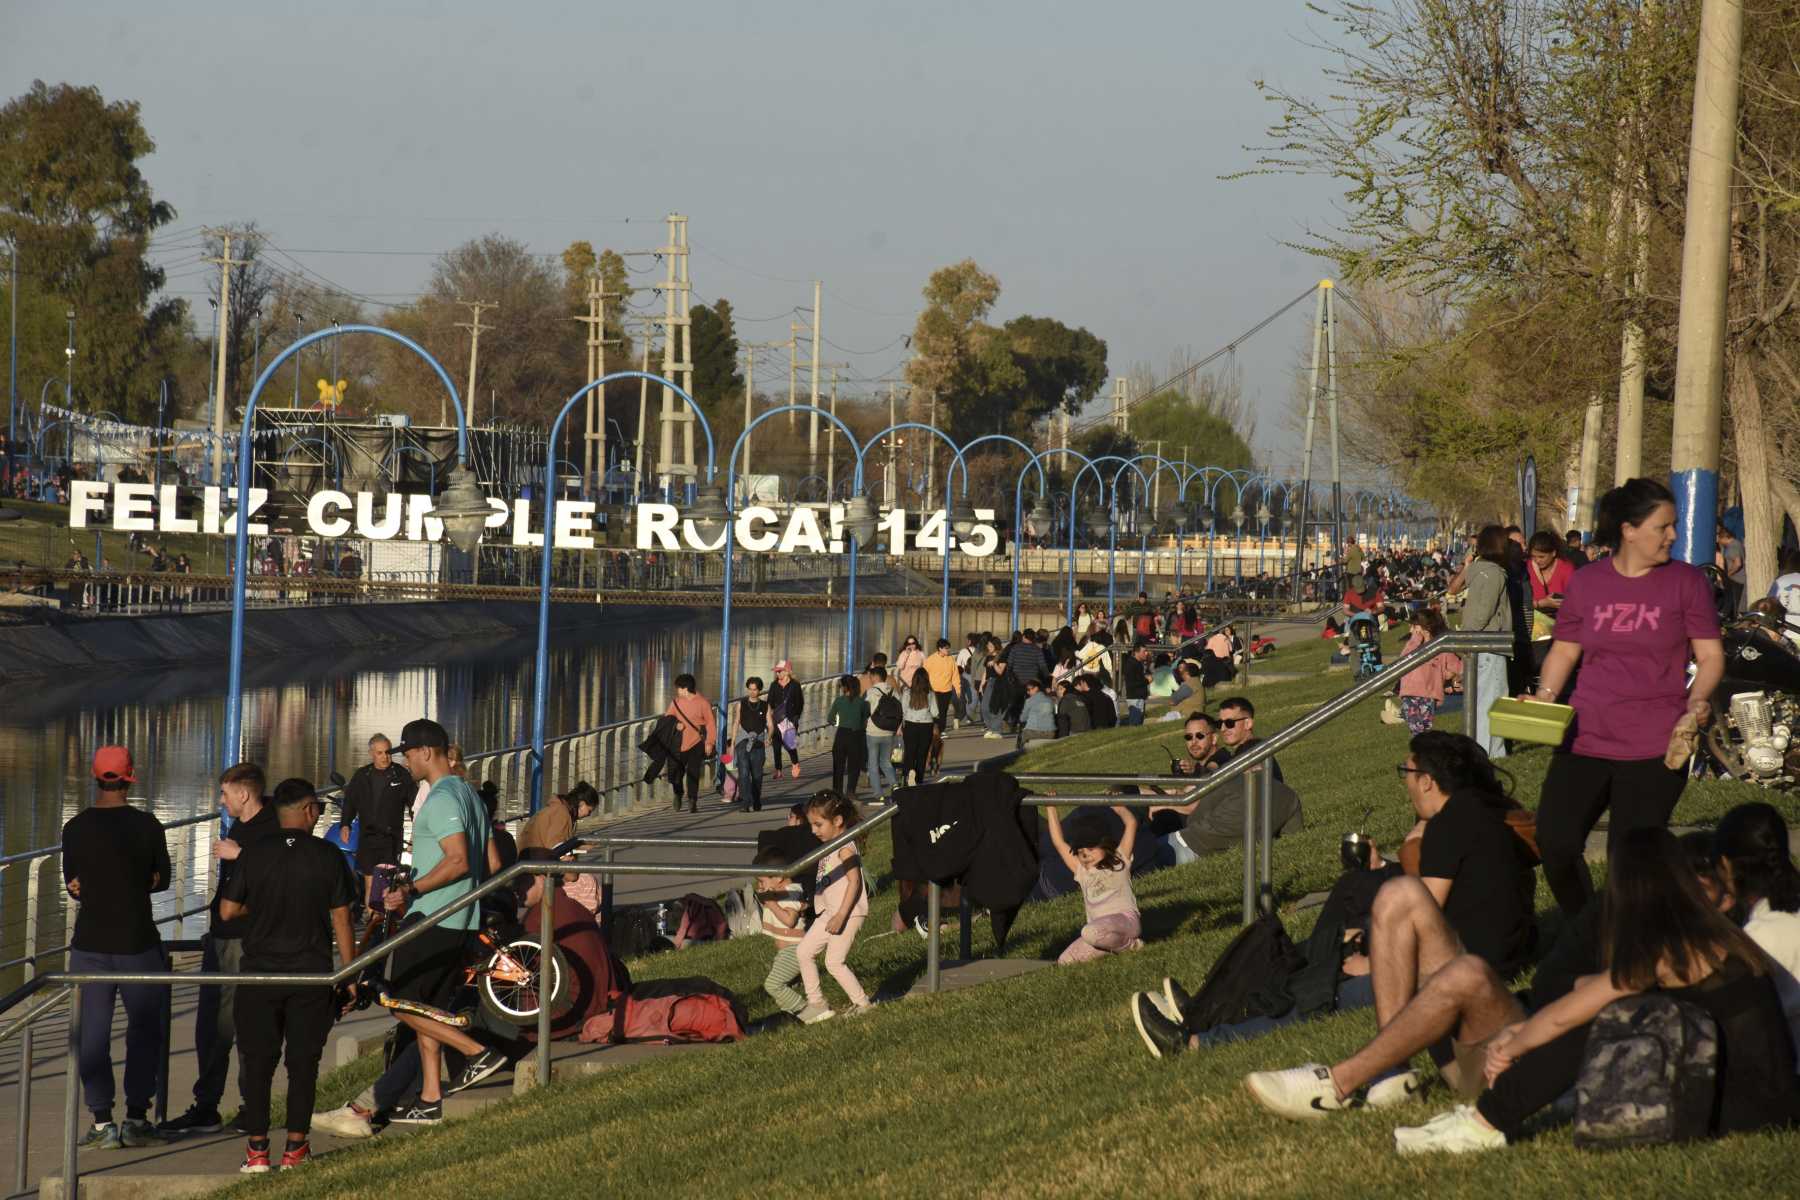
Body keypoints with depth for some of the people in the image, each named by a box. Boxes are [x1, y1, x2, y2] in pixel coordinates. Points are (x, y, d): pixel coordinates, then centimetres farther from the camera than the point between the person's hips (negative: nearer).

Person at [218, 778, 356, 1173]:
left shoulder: (254, 853, -3)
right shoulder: (328, 857, -4)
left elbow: (227, 910, -2)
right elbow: (341, 921, -1)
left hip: (260, 973, 0)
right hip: (311, 975, 0)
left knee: (257, 1061, 6)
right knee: (303, 1062, 6)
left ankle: (257, 1148, 4)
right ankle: (295, 1147, 6)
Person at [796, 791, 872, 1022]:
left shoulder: (845, 848, -17)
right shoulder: (829, 847, 13)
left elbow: (854, 882, -23)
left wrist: (841, 916, -27)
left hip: (849, 913, -10)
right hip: (830, 912, 10)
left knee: (834, 962, -7)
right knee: (804, 950, 8)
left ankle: (861, 1003, 6)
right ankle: (816, 1003, 13)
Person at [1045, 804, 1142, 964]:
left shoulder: (1119, 860, 10)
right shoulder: (1081, 871, 22)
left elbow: (1131, 823, 7)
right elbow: (1059, 842, 24)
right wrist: (1051, 809, 25)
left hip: (1125, 919, -6)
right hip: (1097, 925, 6)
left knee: (1091, 933, -37)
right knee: (1063, 962, -14)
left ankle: (1129, 944, -12)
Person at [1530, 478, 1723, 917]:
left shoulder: (1686, 582, 2)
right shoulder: (1587, 583, 8)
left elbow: (1711, 657, 3)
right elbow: (1564, 651, 16)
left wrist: (1697, 704, -16)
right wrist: (1543, 698, -1)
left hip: (1654, 748, -2)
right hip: (1586, 739, 2)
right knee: (1555, 844, -8)